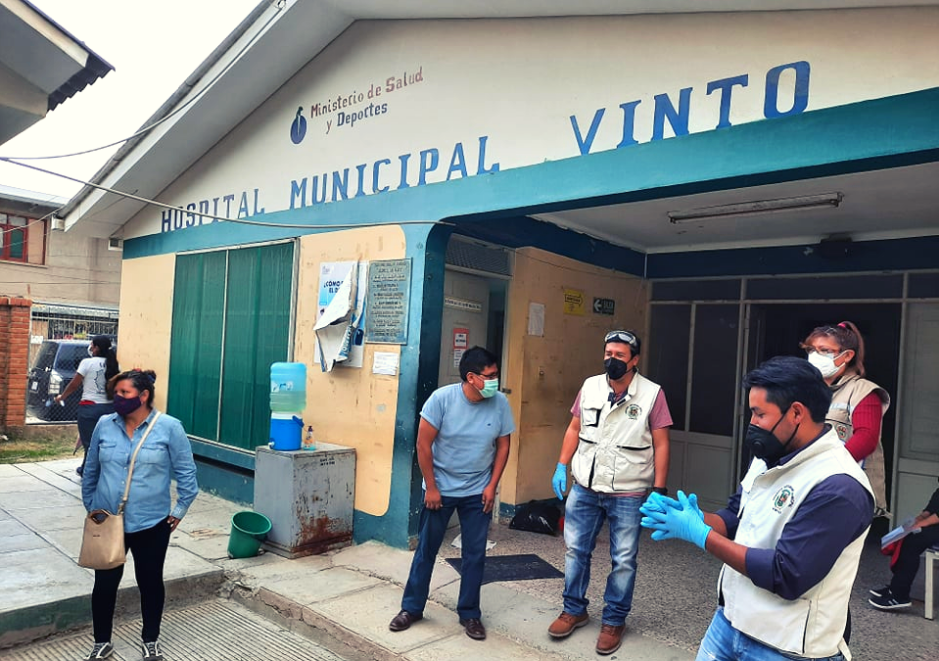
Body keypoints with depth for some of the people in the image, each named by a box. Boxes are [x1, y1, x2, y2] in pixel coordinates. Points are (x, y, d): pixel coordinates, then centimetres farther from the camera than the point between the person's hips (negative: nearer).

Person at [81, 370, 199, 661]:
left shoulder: (169, 427, -12)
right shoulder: (104, 425, -2)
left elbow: (186, 473, -7)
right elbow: (90, 471, 10)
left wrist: (178, 512, -6)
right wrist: (90, 507, 10)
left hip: (151, 524, -2)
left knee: (150, 582, 14)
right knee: (104, 583, 13)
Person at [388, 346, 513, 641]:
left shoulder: (499, 403, -12)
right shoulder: (442, 398, -19)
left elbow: (503, 446, -1)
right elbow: (424, 444, -13)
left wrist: (492, 486, -4)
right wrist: (431, 487, -11)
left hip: (478, 492, 2)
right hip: (440, 489, -1)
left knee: (475, 554, 8)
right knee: (426, 549, 11)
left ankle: (469, 614, 26)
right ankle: (411, 608, 29)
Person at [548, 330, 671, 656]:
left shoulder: (652, 393, -9)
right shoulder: (590, 386, 1)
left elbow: (661, 444, -6)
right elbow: (574, 429, 9)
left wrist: (659, 490, -9)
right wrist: (561, 467, 2)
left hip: (629, 493, -3)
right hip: (585, 488, 4)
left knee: (623, 560, 8)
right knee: (575, 550, 13)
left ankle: (614, 621, 26)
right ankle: (574, 610, 32)